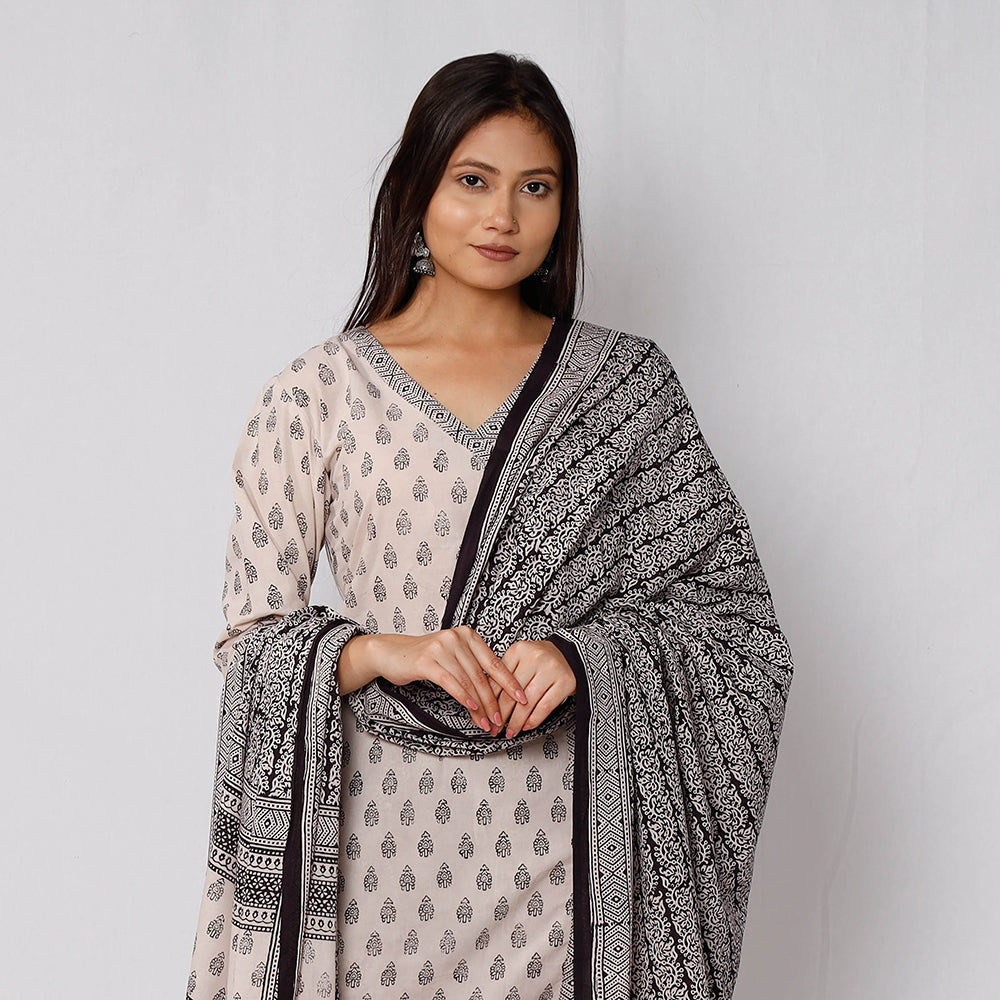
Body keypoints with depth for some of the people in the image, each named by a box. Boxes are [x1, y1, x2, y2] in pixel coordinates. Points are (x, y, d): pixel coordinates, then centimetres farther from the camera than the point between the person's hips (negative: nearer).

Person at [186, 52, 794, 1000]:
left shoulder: (625, 381, 4)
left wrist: (584, 656, -14)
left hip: (568, 839, 1)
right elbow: (250, 638, 2)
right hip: (387, 832, -1)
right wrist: (376, 652, -17)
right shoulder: (317, 394, 1)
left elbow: (725, 604, 2)